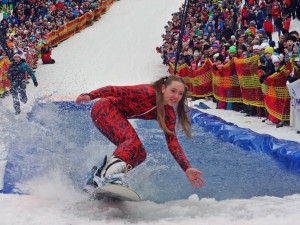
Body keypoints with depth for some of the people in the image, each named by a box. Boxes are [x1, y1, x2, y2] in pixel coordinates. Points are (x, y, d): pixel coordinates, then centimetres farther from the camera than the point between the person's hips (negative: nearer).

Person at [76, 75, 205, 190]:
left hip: (117, 118, 9)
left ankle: (98, 178, -7)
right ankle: (111, 173, -48)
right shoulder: (148, 92, -24)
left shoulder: (168, 114, -2)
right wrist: (90, 96, -28)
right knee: (132, 140, -29)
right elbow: (115, 91, -21)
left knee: (140, 154, -2)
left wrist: (187, 169, -12)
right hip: (105, 109, -9)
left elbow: (173, 143, -3)